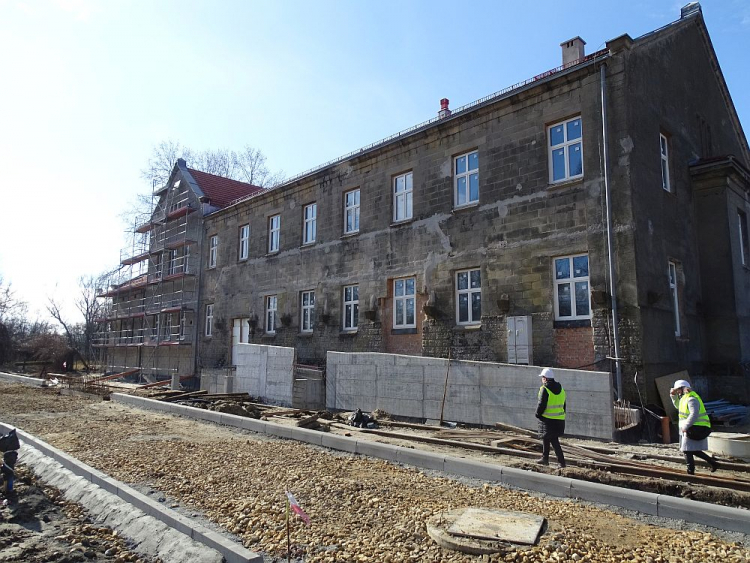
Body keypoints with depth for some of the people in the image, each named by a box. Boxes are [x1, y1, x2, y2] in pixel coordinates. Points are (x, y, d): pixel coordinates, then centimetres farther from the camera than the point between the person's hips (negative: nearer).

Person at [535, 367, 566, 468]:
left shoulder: (544, 389, -14)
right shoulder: (561, 389, 11)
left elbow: (541, 405, -16)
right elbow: (564, 405, 15)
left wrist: (538, 414, -2)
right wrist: (561, 415, 20)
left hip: (548, 420, -8)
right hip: (559, 420, 8)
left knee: (554, 441, -2)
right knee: (546, 438, 20)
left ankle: (561, 462, -2)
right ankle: (544, 459, 29)